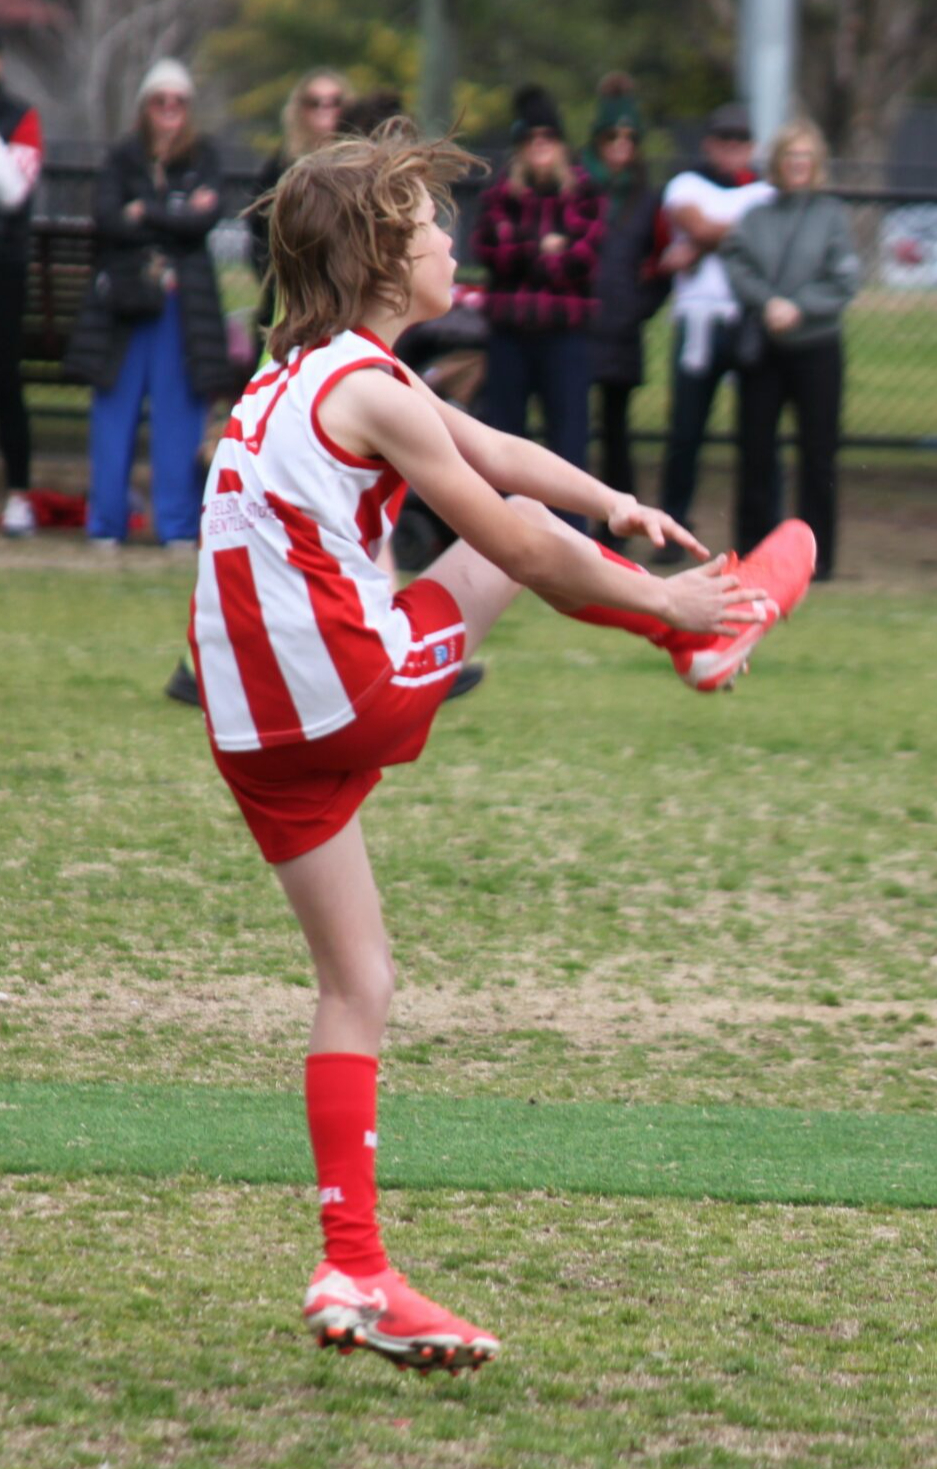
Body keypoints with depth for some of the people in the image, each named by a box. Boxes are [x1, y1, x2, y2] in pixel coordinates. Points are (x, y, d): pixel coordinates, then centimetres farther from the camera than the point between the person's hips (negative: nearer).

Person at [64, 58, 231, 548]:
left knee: (179, 413, -1)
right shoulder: (123, 157, 9)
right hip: (125, 298, 0)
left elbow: (206, 218, -6)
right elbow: (105, 218, -5)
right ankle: (107, 522, 7)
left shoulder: (204, 158, 8)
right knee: (114, 410, 0)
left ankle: (178, 525, 4)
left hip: (183, 300, 0)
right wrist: (177, 217, -10)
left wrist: (145, 214, -6)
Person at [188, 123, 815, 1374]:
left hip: (255, 737, 8)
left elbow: (493, 450, 22)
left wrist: (613, 506, 16)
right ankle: (706, 620, 39)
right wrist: (654, 597, 5)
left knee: (355, 987, 12)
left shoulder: (301, 372, 15)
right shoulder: (372, 391, -14)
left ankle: (355, 1274, 10)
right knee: (512, 541, 14)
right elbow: (516, 543, -7)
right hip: (353, 695, -8)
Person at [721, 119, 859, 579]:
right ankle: (754, 549, 12)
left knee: (817, 456, 0)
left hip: (816, 347, -1)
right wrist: (768, 303, -18)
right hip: (761, 350, 2)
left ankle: (816, 554, 7)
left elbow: (844, 282, -3)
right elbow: (737, 266, -2)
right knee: (755, 453, 3)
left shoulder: (832, 215, 2)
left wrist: (799, 308, -13)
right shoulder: (755, 216, 6)